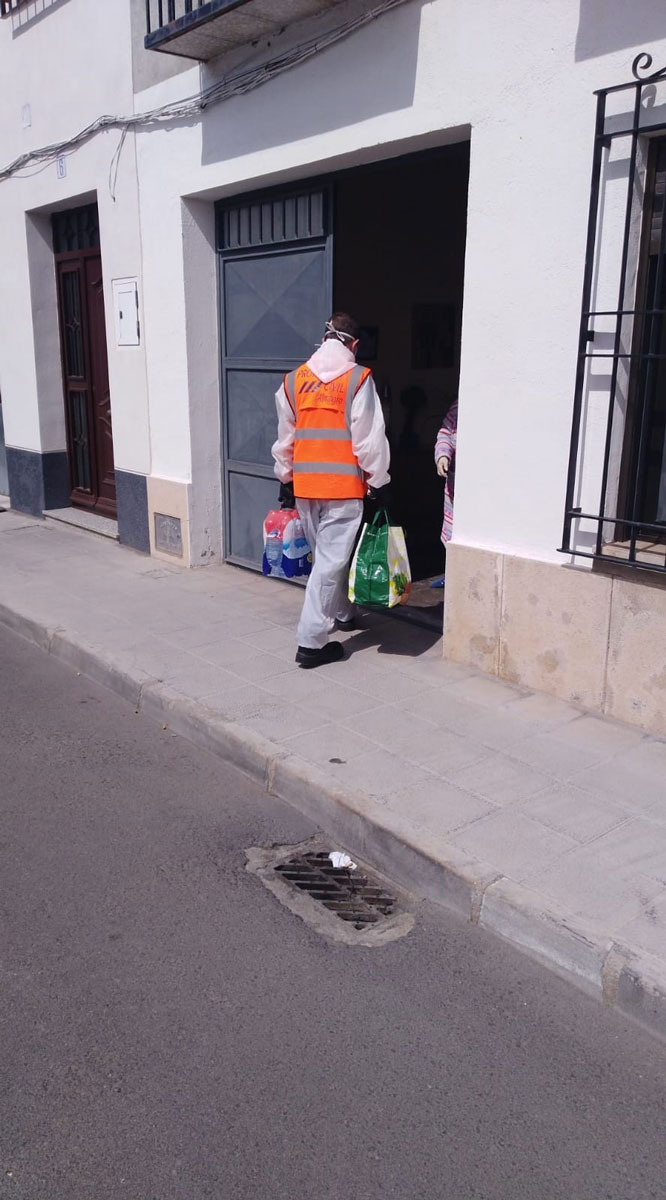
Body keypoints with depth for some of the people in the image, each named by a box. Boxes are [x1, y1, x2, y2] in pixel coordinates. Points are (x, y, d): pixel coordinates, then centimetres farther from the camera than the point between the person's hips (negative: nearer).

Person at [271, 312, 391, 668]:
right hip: (343, 485, -5)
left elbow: (285, 438, 13)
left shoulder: (294, 380, 7)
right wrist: (379, 482, 2)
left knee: (325, 554, 21)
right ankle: (311, 642, -3)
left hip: (304, 485, 5)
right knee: (332, 559, -2)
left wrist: (285, 479, 23)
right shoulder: (358, 379, -7)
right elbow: (370, 439, -8)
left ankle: (341, 613, 39)